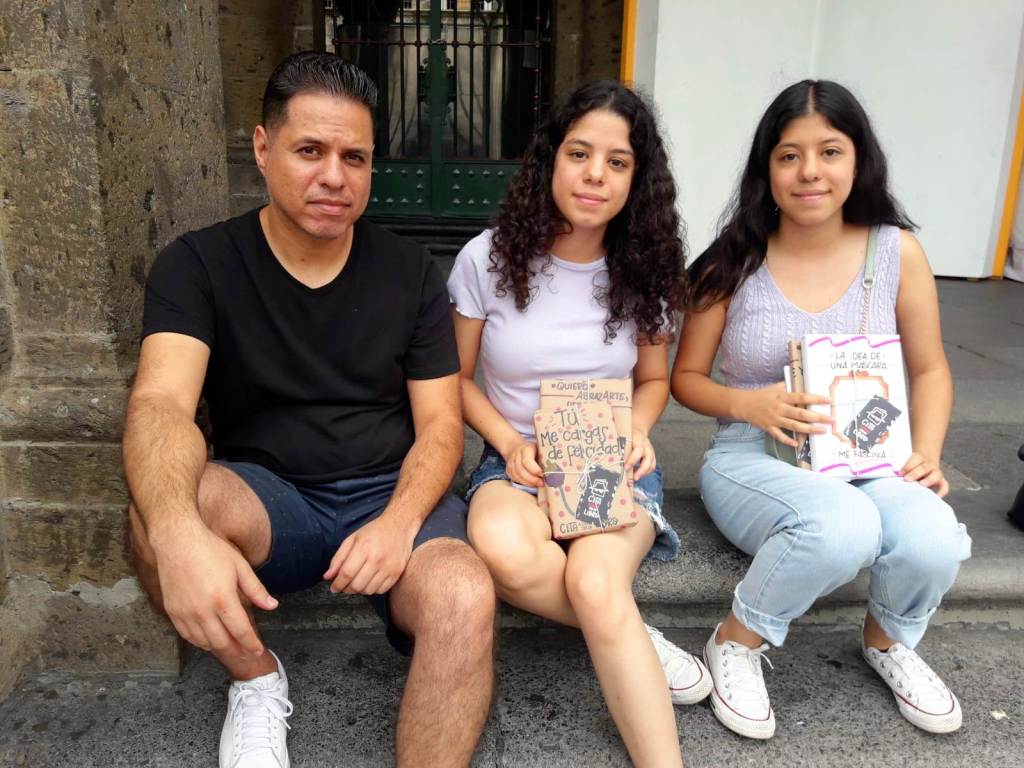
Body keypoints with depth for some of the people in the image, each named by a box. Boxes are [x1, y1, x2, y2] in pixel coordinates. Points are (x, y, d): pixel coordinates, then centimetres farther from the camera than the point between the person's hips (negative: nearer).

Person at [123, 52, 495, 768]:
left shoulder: (411, 271, 2)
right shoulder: (199, 264, -4)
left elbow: (440, 423, 0)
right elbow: (161, 402, -21)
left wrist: (399, 522, -22)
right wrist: (179, 532, -43)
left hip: (392, 494, 0)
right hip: (267, 495, 1)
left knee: (466, 599, -32)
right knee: (160, 512, -32)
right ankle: (257, 681, -2)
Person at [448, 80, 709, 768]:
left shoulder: (642, 271, 1)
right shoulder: (489, 258, -5)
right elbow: (457, 378, 3)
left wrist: (636, 428, -9)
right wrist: (510, 445, -13)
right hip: (517, 461, 0)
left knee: (595, 585, -33)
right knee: (502, 550, -36)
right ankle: (637, 639, -10)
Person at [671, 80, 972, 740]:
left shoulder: (898, 252, 1)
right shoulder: (734, 263, -4)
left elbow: (930, 369, 10)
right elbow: (687, 377, 4)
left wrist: (927, 453, -7)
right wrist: (748, 404, -17)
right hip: (754, 460, -2)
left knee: (932, 538, -30)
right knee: (844, 524, -36)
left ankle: (889, 641, 9)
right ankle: (737, 644, -6)